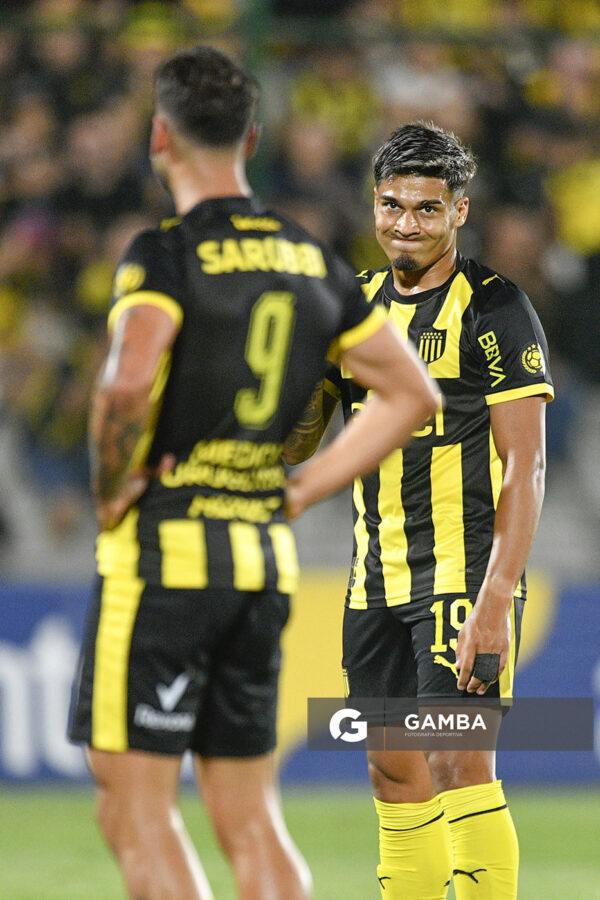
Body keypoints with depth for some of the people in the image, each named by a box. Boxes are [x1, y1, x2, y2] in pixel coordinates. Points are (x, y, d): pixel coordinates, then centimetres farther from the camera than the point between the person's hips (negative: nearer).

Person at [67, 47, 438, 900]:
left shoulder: (167, 254, -11)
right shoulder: (312, 261, 10)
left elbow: (126, 386, -28)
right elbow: (410, 394, 16)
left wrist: (111, 492, -11)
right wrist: (296, 494, 15)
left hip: (161, 552, -6)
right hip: (264, 562, 6)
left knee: (136, 805, -1)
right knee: (249, 819, 10)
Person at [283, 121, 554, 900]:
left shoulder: (495, 309, -8)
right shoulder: (358, 305, 12)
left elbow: (525, 467, -13)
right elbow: (294, 443, 17)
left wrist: (495, 600, -21)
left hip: (466, 573, -7)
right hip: (376, 584, 7)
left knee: (460, 762, -14)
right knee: (394, 770, 7)